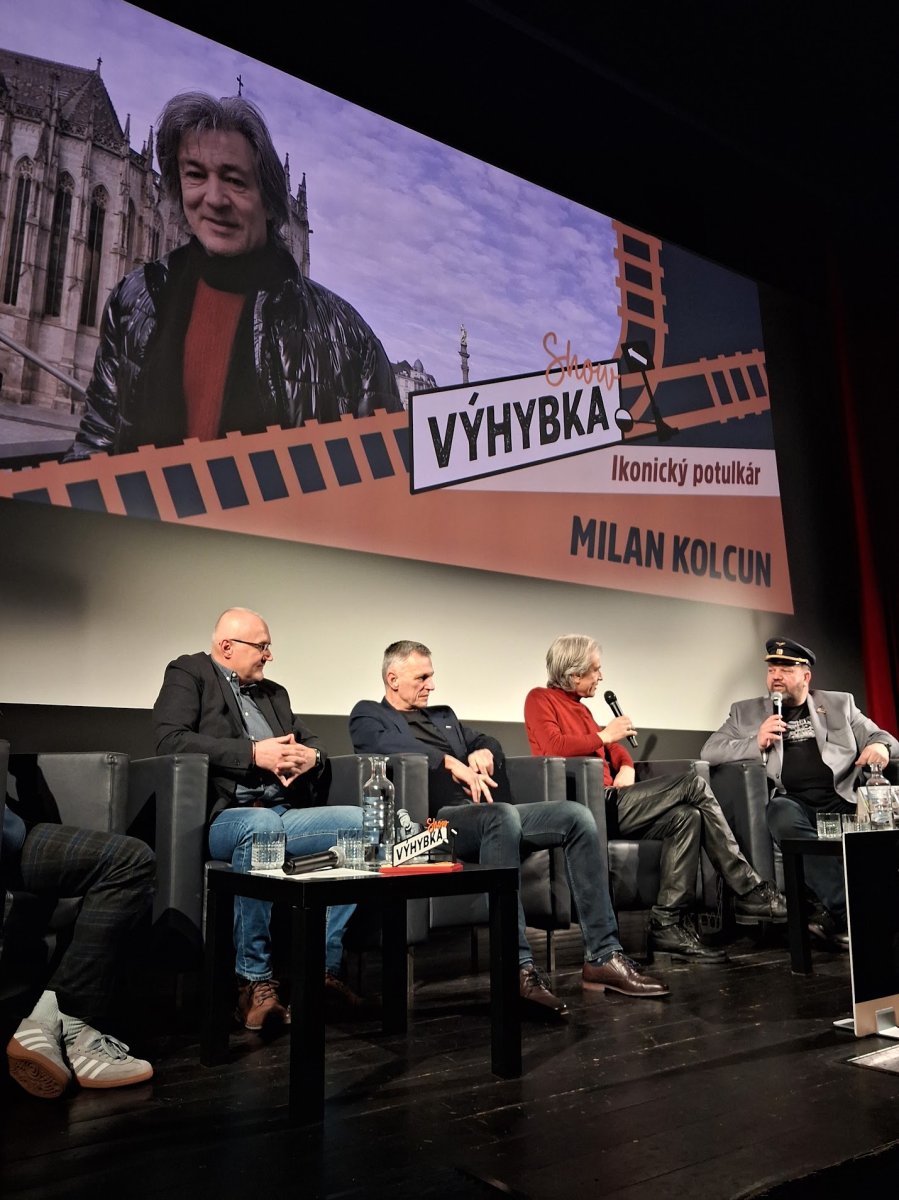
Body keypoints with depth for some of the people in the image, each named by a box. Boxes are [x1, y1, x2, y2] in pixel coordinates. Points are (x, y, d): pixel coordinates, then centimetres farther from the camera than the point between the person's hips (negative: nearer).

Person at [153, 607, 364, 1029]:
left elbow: (312, 743, 23)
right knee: (261, 825, -39)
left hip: (284, 814, 6)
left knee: (363, 823, -15)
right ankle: (254, 980, -24)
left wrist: (311, 757, -3)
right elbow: (170, 740, -11)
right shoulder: (188, 673, 6)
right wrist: (253, 753, -16)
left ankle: (325, 963, -9)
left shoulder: (274, 692, 25)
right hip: (226, 816, -6)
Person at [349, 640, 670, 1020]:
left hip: (490, 815, 7)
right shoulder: (368, 714, 10)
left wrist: (482, 753, 3)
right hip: (437, 820, -7)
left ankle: (602, 956, -14)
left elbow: (489, 742, 27)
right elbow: (388, 745, -12)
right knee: (503, 816, -39)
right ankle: (519, 967, -37)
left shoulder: (443, 715, 31)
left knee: (576, 815, -14)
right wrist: (452, 763, -19)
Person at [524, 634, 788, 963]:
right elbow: (553, 746, -18)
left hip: (607, 806, 9)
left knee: (686, 818, -10)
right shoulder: (540, 699, 0)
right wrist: (604, 736, -8)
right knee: (693, 784, -14)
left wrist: (625, 768, 6)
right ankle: (750, 892, -9)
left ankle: (669, 923, -11)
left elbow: (614, 748, 29)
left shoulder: (581, 709, 26)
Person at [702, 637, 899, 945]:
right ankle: (848, 912, -32)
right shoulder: (746, 711, 19)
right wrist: (756, 743, -5)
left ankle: (836, 914, -18)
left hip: (842, 801, 2)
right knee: (782, 814, -35)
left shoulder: (840, 704, 23)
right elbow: (710, 751, 12)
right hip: (792, 802, -2)